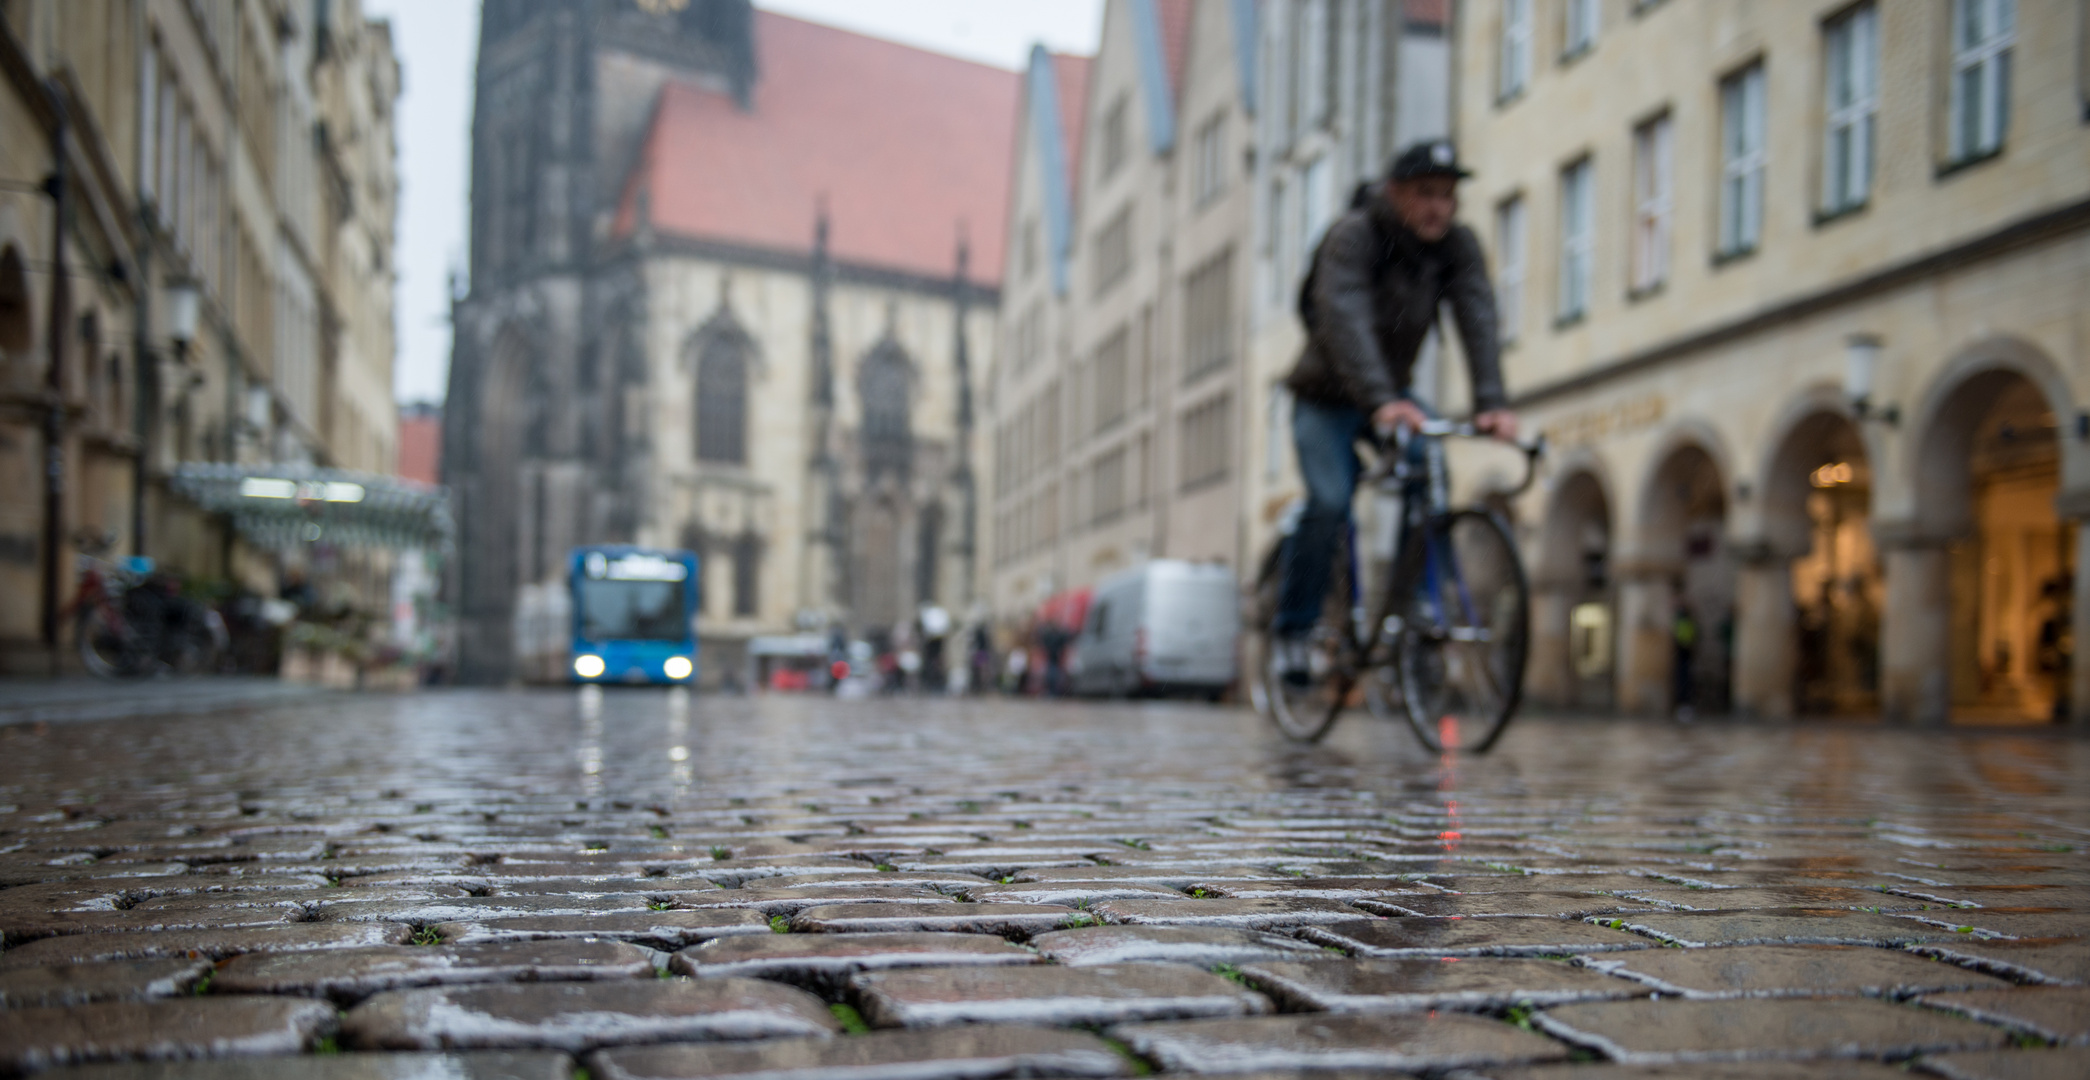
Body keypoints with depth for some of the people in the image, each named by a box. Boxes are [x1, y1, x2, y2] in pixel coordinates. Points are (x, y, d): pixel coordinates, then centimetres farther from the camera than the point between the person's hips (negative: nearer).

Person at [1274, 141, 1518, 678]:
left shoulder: (1459, 245, -9)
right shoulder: (1353, 235, -23)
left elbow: (1479, 322, -20)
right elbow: (1346, 320, -38)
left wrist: (1491, 404, -36)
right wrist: (1381, 401, -52)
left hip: (1394, 395, 4)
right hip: (1327, 396, -4)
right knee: (1330, 502, -22)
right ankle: (1293, 629, -6)